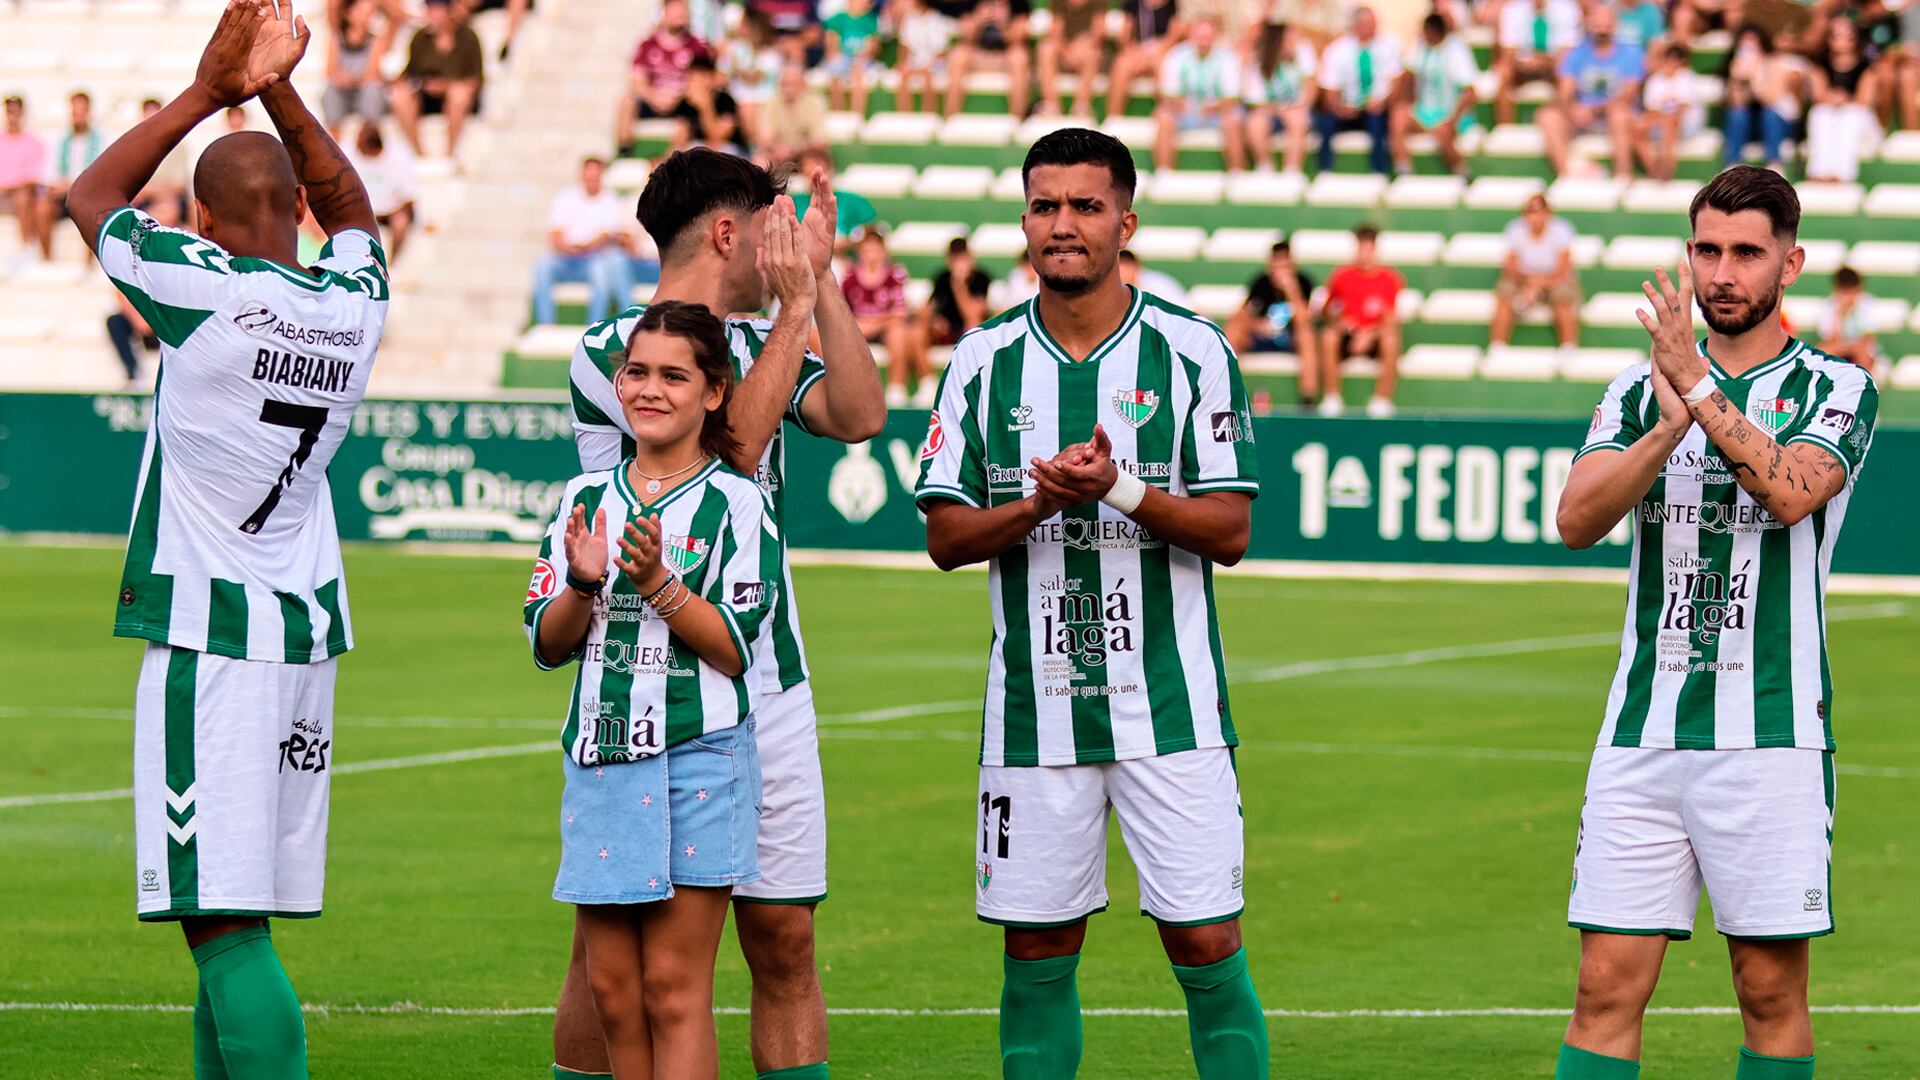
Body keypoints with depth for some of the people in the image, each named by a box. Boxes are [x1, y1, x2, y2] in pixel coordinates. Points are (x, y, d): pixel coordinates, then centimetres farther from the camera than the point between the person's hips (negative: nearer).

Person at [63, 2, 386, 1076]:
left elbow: (91, 199, 6)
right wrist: (280, 92, 18)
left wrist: (209, 90, 9)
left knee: (226, 923, -10)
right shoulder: (355, 303, 5)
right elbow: (352, 209, 28)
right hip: (310, 628, 7)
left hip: (211, 636, -7)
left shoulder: (205, 290, -11)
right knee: (235, 922, 14)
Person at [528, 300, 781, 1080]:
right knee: (611, 988, 5)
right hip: (600, 760, 5)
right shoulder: (586, 497, 11)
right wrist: (582, 583, -9)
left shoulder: (735, 503, -3)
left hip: (696, 760, -5)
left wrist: (657, 583, -19)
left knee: (674, 988, -6)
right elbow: (548, 645, 9)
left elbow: (734, 649, -9)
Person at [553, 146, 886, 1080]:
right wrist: (795, 308, -14)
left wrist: (821, 278, -4)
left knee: (784, 941, 3)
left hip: (767, 685, 6)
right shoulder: (608, 353, -6)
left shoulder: (760, 344, 14)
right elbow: (732, 444, -18)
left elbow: (859, 416, -2)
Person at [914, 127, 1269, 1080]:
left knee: (1205, 944, -5)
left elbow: (1229, 533, -3)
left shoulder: (1192, 351, -1)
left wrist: (1120, 490, -18)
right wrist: (1040, 502, -13)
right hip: (1034, 706, 2)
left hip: (1168, 704, -2)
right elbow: (945, 536, 6)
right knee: (1036, 953, 5)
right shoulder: (983, 361, 6)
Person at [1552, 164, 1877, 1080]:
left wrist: (1701, 390, -21)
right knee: (1607, 988, -3)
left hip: (1771, 732, -3)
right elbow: (1577, 519, -3)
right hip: (1643, 728, 3)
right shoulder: (1641, 389, 12)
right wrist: (1666, 428, -18)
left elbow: (1792, 489, -18)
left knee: (1772, 992, 2)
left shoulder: (1833, 388, 2)